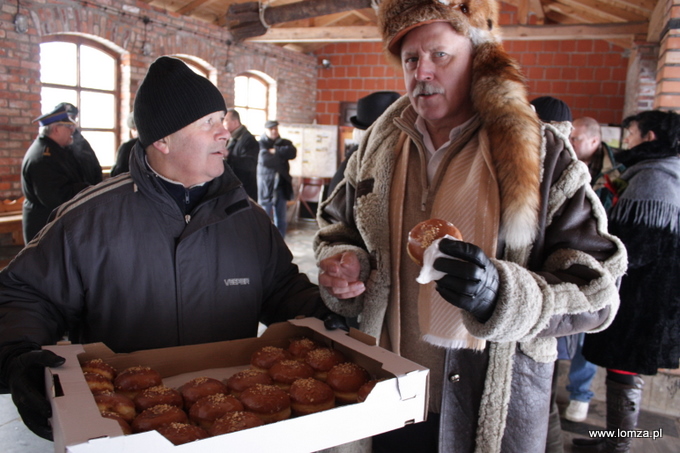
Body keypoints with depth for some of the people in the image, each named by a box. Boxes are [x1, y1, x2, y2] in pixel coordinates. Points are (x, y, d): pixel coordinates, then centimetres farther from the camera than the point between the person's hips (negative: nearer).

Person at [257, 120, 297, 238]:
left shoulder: (285, 143, 13)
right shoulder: (261, 143, 0)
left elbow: (292, 152, -8)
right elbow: (264, 159, -17)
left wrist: (275, 151, -12)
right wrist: (281, 158, -6)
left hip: (281, 185, 4)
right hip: (266, 185, -4)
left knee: (281, 219, 9)